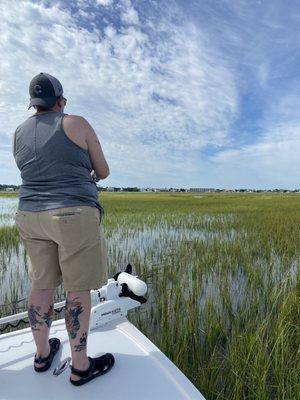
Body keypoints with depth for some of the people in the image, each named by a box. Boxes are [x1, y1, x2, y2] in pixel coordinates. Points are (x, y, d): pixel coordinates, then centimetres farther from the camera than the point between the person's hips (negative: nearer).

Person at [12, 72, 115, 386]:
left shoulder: (18, 134, 12)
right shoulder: (77, 124, -4)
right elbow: (103, 171, 1)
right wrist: (92, 177, 24)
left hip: (31, 216, 7)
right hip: (75, 216, -6)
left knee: (42, 284, 16)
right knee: (79, 289, 3)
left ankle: (42, 353, 33)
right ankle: (80, 366, 17)